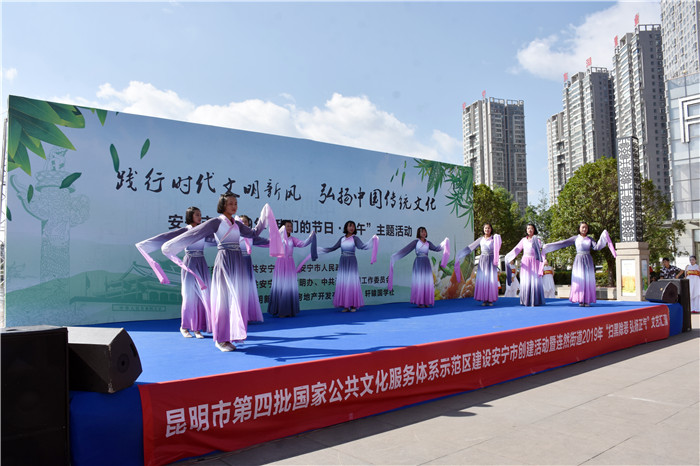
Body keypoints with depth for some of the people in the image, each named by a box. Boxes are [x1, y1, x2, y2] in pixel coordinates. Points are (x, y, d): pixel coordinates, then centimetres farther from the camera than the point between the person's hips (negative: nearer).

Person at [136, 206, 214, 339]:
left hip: (202, 265, 4)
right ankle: (184, 327, 12)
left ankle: (197, 327, 6)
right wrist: (145, 243, -4)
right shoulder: (184, 230, 1)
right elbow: (165, 236, -2)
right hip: (190, 264, -3)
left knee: (202, 295, -1)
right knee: (189, 296, -1)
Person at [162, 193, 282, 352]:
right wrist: (171, 245, -8)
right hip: (224, 261, -6)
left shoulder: (237, 224, 14)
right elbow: (194, 234, -6)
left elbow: (253, 233, 27)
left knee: (237, 298, 7)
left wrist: (264, 219, 21)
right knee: (223, 299, -4)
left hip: (238, 262, 6)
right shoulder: (216, 222, -4)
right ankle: (221, 339, 3)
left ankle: (234, 332, 17)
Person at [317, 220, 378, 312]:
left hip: (352, 263, -3)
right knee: (342, 283, 1)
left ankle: (353, 305, 3)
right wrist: (318, 249, 18)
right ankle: (345, 306, 7)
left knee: (352, 283, -4)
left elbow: (362, 246, -16)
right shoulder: (342, 239, 9)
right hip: (342, 263, 3)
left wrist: (372, 240, -28)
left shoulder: (355, 238, -1)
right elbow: (333, 248, 16)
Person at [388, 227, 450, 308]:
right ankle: (419, 302, 1)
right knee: (419, 282, -6)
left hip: (426, 264, 4)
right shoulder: (415, 241, -1)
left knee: (427, 283, 1)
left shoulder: (428, 243, 12)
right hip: (418, 264, -4)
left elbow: (436, 249, 3)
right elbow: (406, 249, -5)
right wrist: (396, 255, -11)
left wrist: (444, 244, -10)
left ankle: (426, 302, 8)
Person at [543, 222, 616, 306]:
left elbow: (597, 247, -1)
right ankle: (580, 300, -3)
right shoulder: (575, 238, 7)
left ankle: (587, 300, 0)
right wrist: (548, 246, -2)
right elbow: (563, 243, 4)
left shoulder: (590, 239, 12)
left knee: (588, 280, -3)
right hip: (579, 260, -2)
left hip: (588, 261, 2)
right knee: (579, 279, -6)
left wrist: (603, 238, -11)